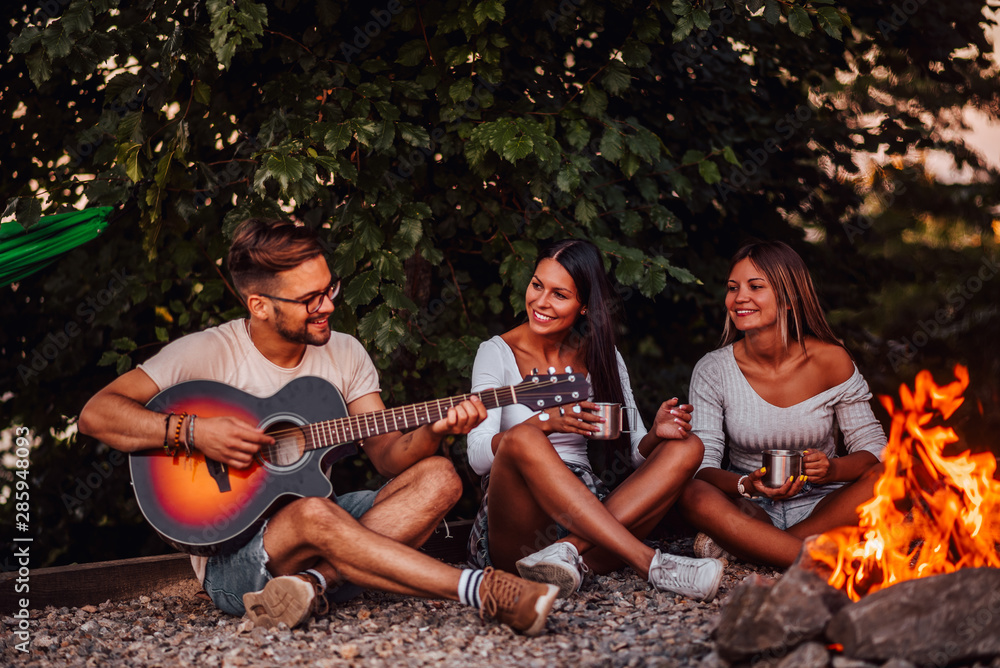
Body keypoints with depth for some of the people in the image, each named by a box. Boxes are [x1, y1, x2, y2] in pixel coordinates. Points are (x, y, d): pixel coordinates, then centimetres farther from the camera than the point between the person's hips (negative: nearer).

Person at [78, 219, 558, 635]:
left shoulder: (344, 354, 5)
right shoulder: (208, 353, -10)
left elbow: (387, 455, 0)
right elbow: (96, 415, -15)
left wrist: (432, 432, -21)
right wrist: (193, 431, -27)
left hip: (315, 525, 6)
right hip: (231, 557, -5)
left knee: (438, 477, -15)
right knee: (313, 515, -38)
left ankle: (312, 581, -31)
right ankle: (485, 592, -37)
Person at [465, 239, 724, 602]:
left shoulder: (601, 356, 13)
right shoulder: (498, 353, 1)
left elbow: (633, 449, 8)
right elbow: (478, 456, -12)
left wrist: (655, 435, -15)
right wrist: (545, 421, -29)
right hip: (515, 528, -4)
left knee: (686, 448, -15)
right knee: (522, 438, -34)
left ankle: (569, 551, -34)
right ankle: (651, 563, -38)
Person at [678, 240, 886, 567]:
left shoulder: (831, 360, -6)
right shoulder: (713, 371, -5)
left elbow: (873, 448, -5)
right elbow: (701, 466, -10)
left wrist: (832, 469, -27)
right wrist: (747, 486, -31)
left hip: (822, 508, 1)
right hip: (751, 510, 0)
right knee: (694, 496, -31)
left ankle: (737, 545, -24)